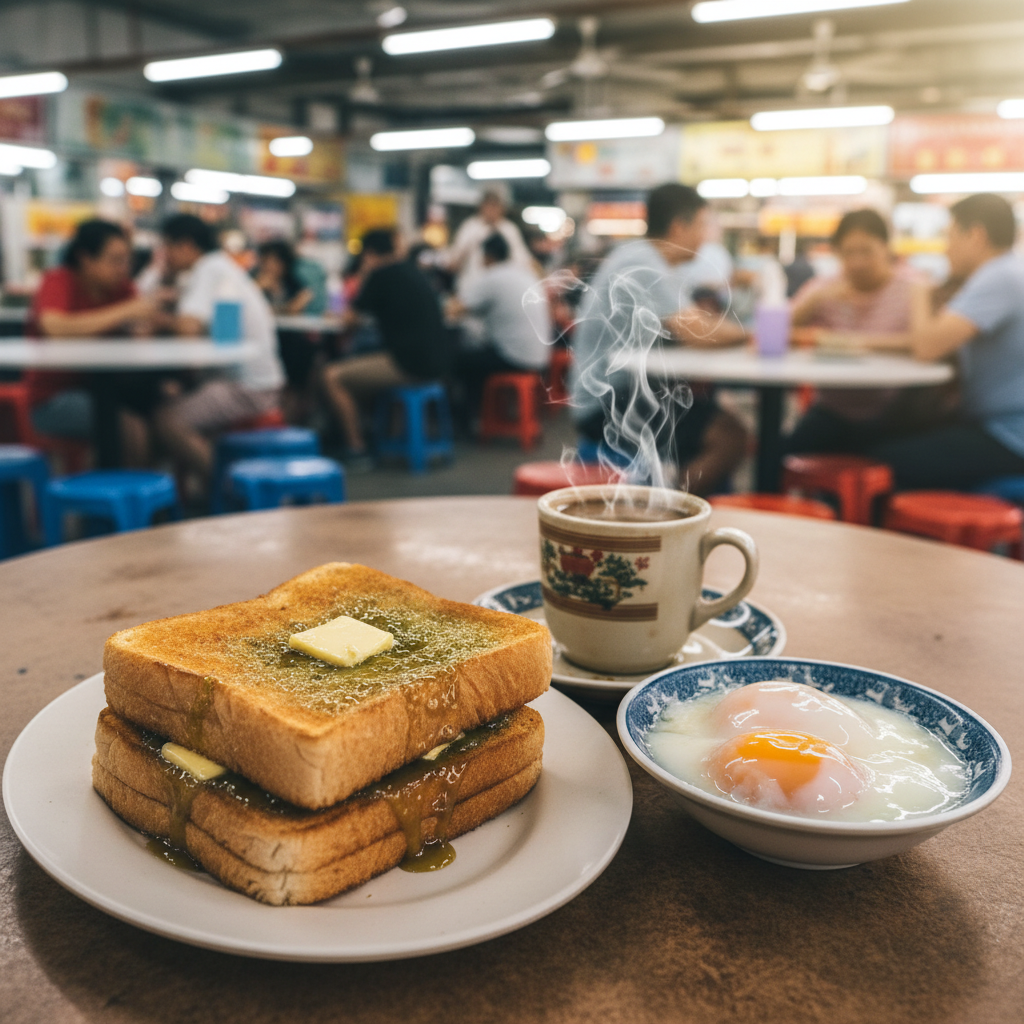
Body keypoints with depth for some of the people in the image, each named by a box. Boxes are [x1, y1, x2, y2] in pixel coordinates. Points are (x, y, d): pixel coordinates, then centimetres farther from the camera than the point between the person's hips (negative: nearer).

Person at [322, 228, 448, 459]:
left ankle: (356, 447, -2)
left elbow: (350, 319, -1)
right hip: (434, 363, 9)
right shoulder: (412, 270, 16)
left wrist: (366, 275, 10)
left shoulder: (382, 275, -8)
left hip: (408, 365, -9)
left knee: (333, 376, -3)